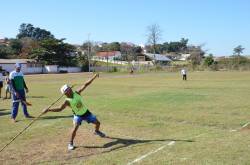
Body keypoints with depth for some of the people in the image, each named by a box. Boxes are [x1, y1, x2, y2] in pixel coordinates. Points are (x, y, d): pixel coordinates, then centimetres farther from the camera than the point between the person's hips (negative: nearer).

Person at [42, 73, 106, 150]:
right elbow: (60, 108, -27)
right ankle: (71, 143, -4)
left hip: (86, 112, 4)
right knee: (75, 127, -25)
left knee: (97, 123, 11)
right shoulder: (67, 101, -23)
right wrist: (48, 110, -38)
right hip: (78, 115, -3)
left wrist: (95, 76, -23)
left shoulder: (77, 93, -17)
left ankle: (97, 131, 47)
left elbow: (86, 84, -20)